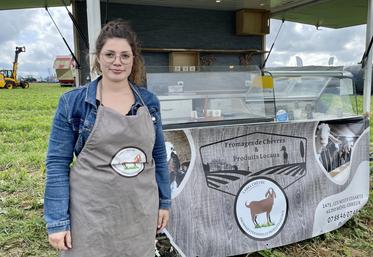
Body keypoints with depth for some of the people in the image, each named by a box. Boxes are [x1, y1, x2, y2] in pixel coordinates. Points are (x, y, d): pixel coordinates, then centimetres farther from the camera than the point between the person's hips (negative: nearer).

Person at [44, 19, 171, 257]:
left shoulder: (149, 101, 3)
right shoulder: (73, 103, -7)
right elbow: (57, 162, -6)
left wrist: (164, 201, 10)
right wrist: (57, 221, -9)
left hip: (141, 212, 3)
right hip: (93, 214, -2)